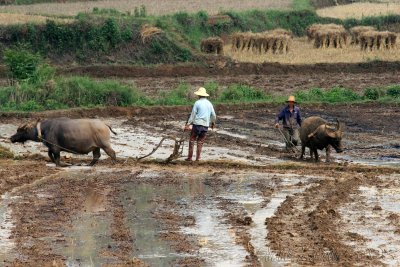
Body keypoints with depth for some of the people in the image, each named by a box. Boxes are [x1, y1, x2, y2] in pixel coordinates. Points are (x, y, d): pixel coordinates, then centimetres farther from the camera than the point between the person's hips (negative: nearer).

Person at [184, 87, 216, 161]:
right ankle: (197, 158, 5)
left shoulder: (197, 103, -5)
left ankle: (190, 157, 2)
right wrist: (213, 122, 34)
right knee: (200, 142, 9)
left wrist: (188, 124, -5)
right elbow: (213, 115, 15)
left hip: (197, 124, -4)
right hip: (205, 125, 4)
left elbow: (193, 114, -7)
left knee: (192, 140, 5)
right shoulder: (209, 104, 9)